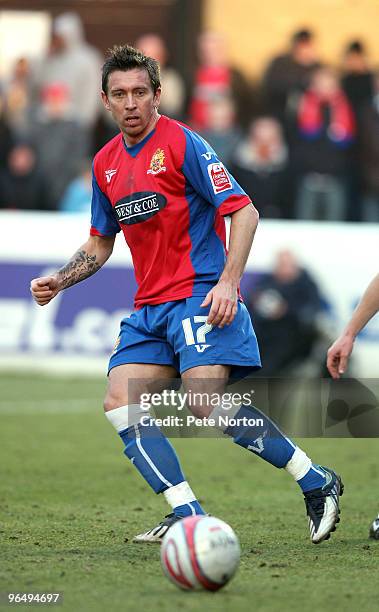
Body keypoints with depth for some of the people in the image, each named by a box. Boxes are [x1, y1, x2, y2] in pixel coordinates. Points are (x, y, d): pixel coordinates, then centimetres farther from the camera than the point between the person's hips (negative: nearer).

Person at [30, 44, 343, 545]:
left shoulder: (181, 144, -8)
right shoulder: (106, 164, 13)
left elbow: (244, 211, -11)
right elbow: (100, 244, 25)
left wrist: (228, 283, -21)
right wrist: (58, 281, 9)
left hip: (199, 296, -8)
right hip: (149, 307, 8)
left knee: (208, 404, -22)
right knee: (120, 404, -9)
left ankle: (316, 482, -8)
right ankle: (188, 513, -9)